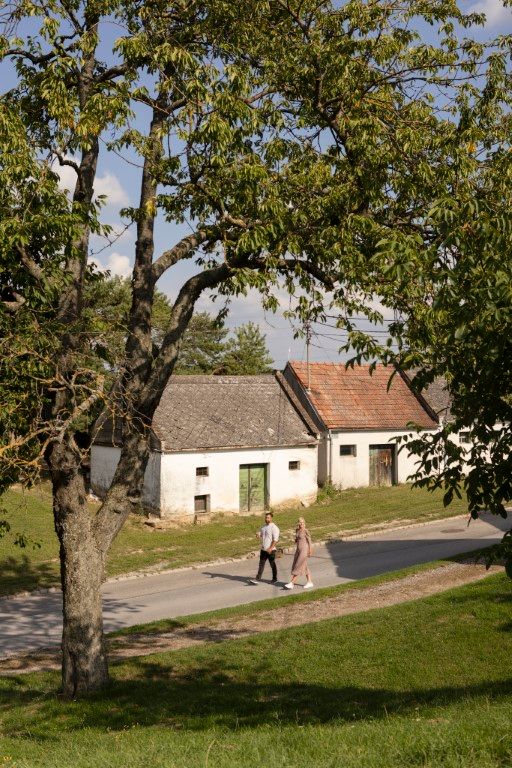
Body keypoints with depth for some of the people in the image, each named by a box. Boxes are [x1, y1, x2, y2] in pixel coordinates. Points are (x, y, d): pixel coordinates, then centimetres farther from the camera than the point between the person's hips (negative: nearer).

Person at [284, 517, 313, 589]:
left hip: (304, 550, -8)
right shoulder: (297, 530, 8)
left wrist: (310, 551, -7)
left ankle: (291, 583, -3)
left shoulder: (305, 531, -14)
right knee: (304, 567, 13)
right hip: (298, 549, 8)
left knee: (298, 567, -4)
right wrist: (296, 540, -1)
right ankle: (309, 582, 22)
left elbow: (309, 541, -9)